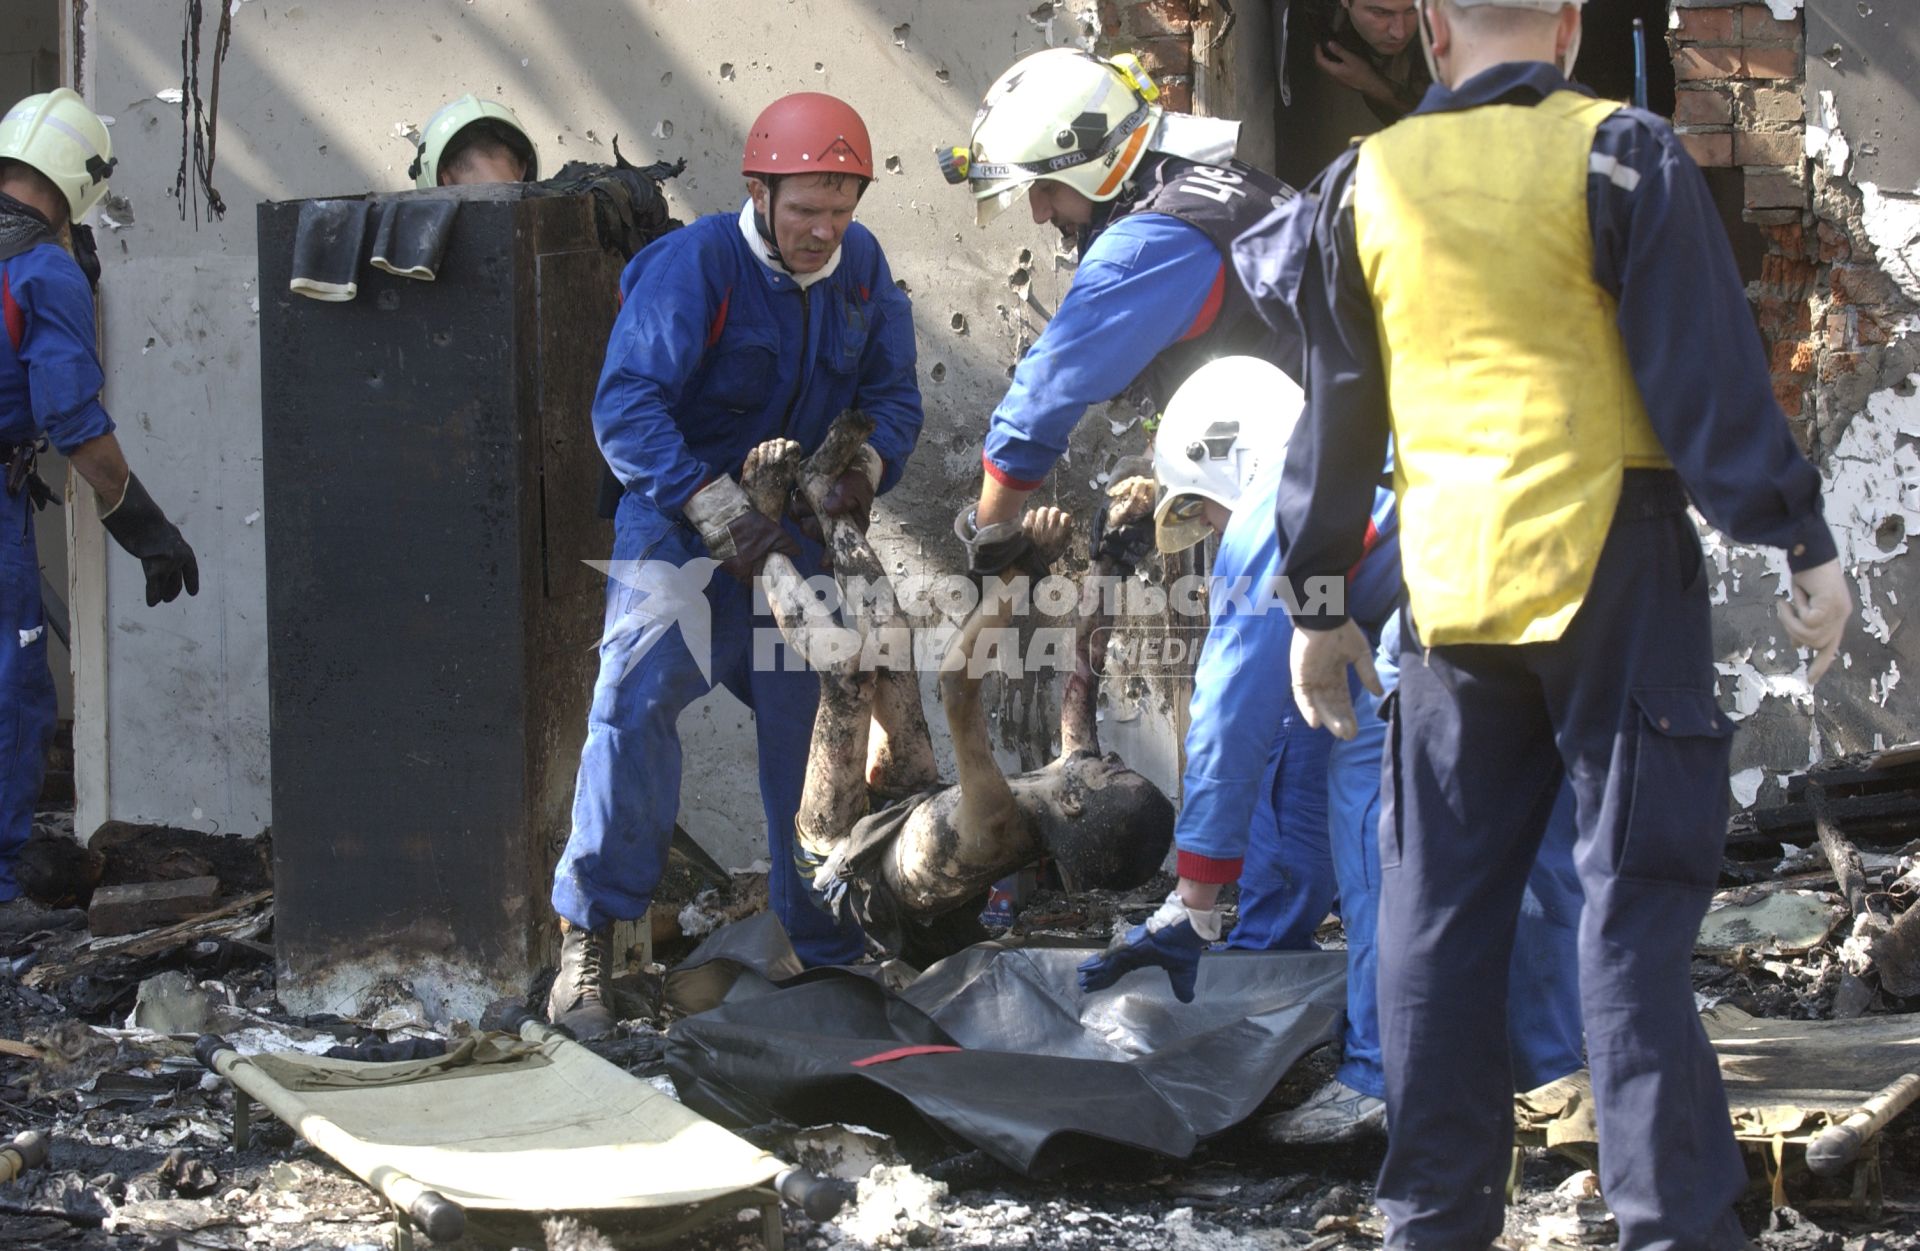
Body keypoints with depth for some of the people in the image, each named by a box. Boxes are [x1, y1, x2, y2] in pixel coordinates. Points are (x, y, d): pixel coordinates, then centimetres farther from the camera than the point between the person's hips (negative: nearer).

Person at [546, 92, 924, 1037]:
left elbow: (892, 391, 7)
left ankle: (826, 945, 21)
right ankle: (587, 940, -16)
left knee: (814, 723, 7)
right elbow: (626, 406, -25)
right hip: (678, 526, -6)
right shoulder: (696, 263, -20)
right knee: (637, 702, -21)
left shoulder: (861, 266, -1)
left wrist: (868, 464, -17)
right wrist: (721, 516, -33)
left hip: (796, 532, 6)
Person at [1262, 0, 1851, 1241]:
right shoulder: (1621, 157, -5)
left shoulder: (1366, 183, 8)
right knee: (1635, 903, -2)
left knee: (1440, 907, 10)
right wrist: (1803, 542, -5)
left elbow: (1336, 416, 14)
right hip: (1615, 575, -4)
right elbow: (1712, 372, -9)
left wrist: (1317, 602, 21)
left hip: (1449, 588, 4)